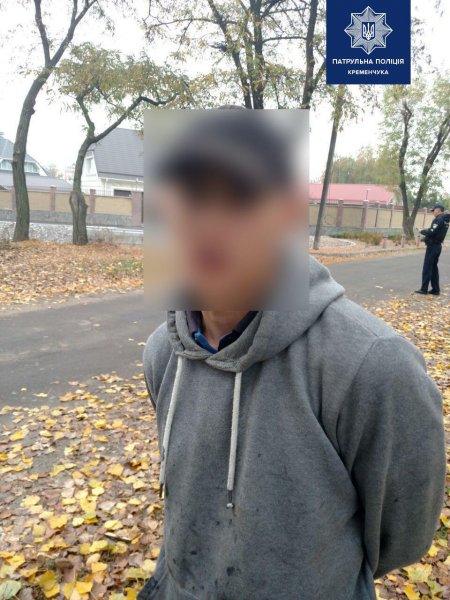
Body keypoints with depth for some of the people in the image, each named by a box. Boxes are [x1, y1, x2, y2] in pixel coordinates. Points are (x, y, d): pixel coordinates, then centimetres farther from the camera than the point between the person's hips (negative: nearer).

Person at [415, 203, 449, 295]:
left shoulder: (438, 219, -16)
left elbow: (431, 232, -23)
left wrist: (421, 231, -8)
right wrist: (425, 231, 3)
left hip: (432, 246, -9)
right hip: (437, 246, 9)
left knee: (427, 268, -4)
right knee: (434, 268, 14)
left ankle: (424, 289, -1)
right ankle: (436, 289, 15)